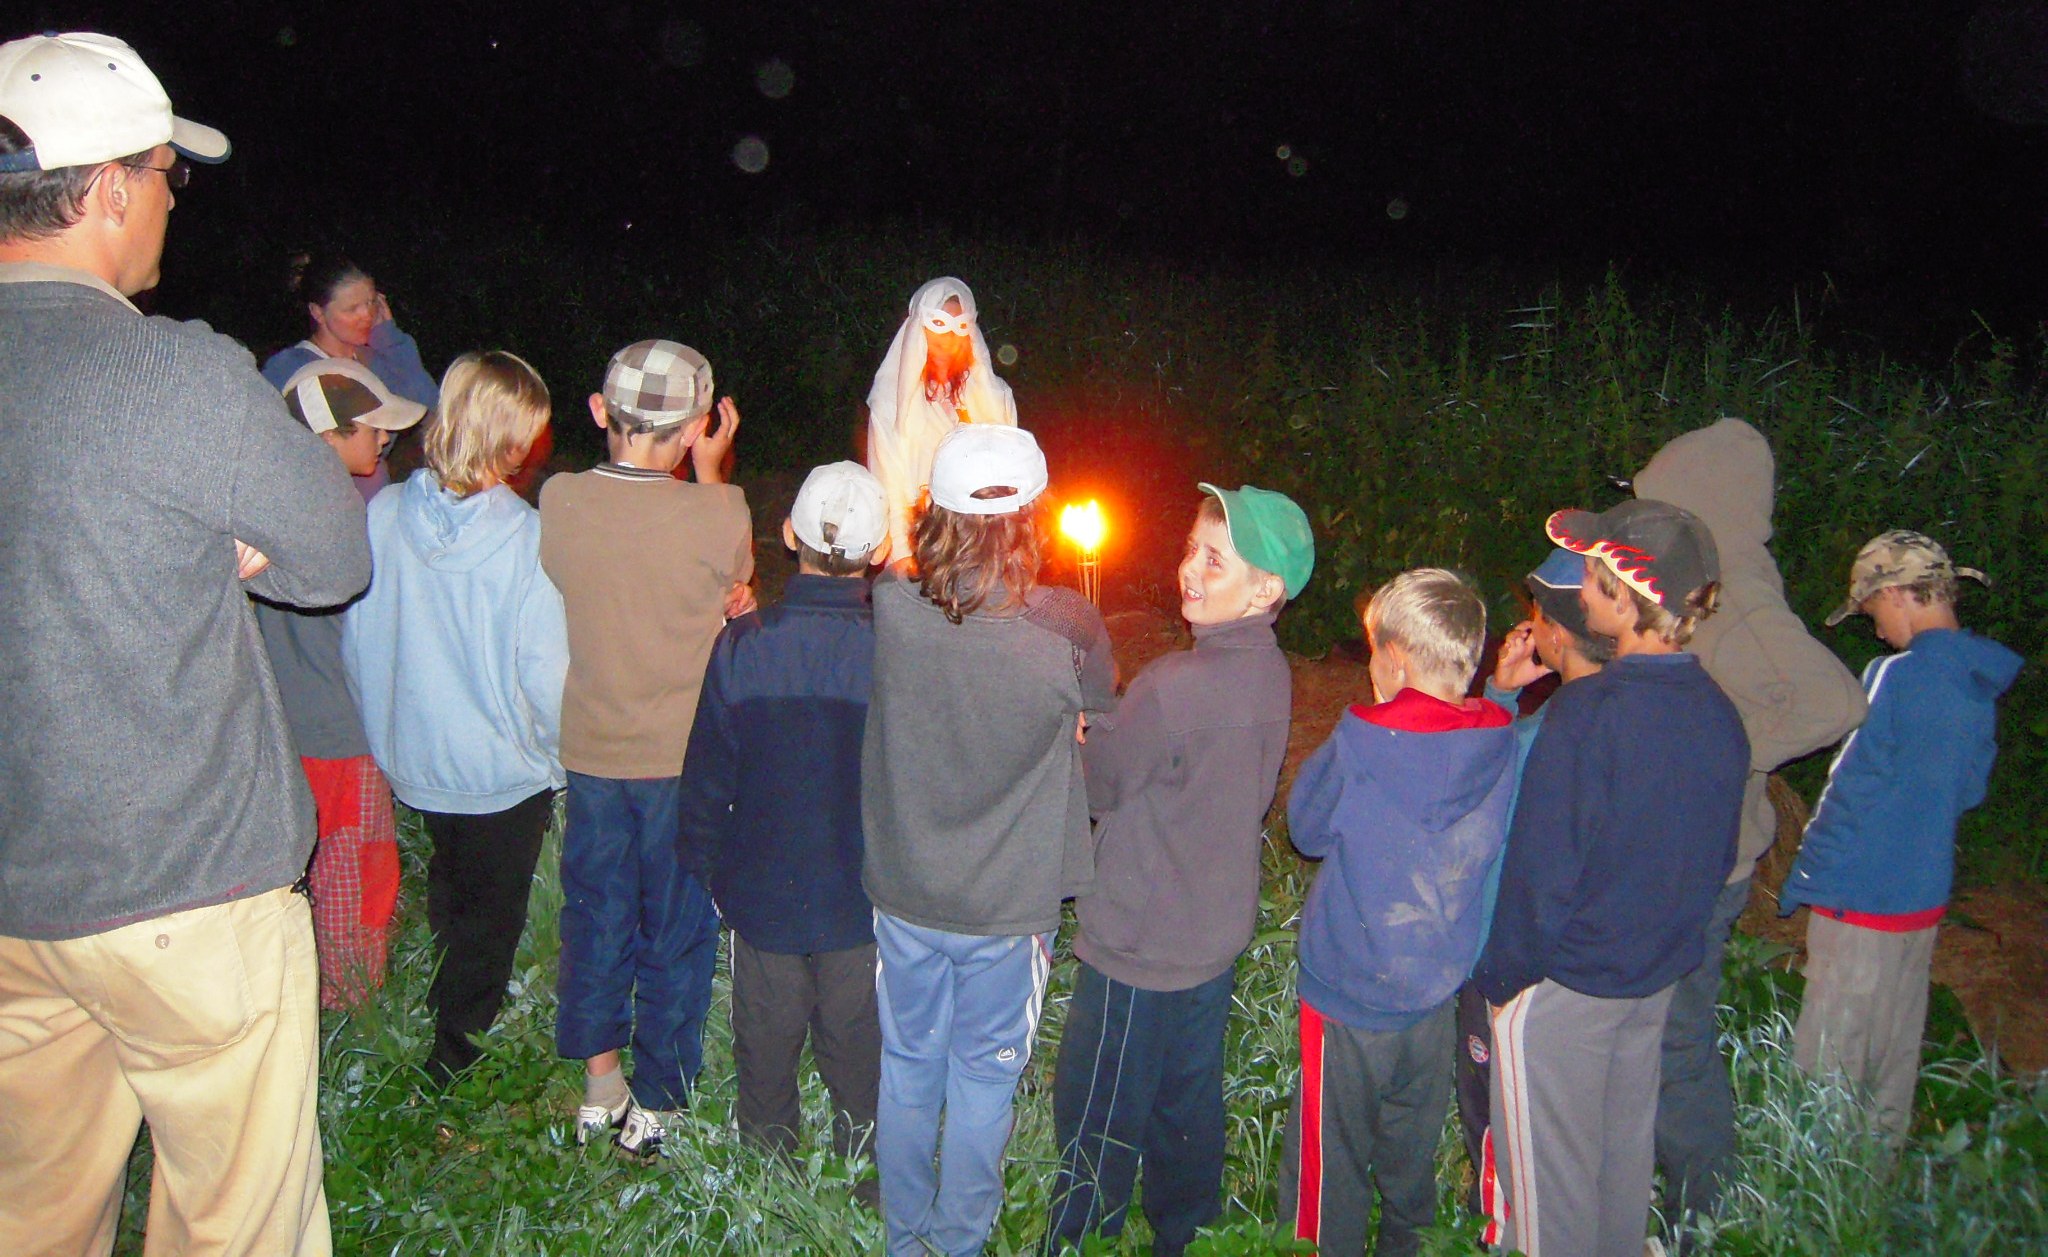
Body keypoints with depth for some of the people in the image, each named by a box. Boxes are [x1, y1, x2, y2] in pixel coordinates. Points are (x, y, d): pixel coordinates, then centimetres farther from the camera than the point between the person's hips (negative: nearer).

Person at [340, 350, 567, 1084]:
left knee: (449, 891, 30)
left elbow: (356, 642, -2)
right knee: (492, 913, 18)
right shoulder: (526, 537, -25)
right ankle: (454, 1057, 30)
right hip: (504, 770, -5)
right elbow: (547, 674, -22)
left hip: (410, 760, 5)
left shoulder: (382, 515, -13)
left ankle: (445, 1012, 51)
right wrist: (556, 758, -4)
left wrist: (386, 726, 14)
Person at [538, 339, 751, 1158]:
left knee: (597, 915, 21)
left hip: (591, 751, 3)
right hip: (686, 757, -3)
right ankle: (656, 1105, 28)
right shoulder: (718, 514, -23)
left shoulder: (560, 500, -14)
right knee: (677, 931, 14)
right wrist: (709, 472, 2)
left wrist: (616, 437, 6)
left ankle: (600, 1085, 35)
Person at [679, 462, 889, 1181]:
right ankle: (861, 1196, 36)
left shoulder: (741, 646, -17)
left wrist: (707, 871, 8)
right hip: (863, 905, 0)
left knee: (765, 1050, 21)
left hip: (763, 898, 1)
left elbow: (707, 777, -7)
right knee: (856, 1058, 18)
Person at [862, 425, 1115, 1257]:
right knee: (983, 1078, 19)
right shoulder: (1068, 629, -24)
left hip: (904, 894, 2)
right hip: (1009, 908, -2)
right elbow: (1101, 700, -2)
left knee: (908, 1066, 22)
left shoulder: (891, 609, -20)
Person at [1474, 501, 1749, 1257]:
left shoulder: (1587, 715, -27)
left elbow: (1541, 869, -22)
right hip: (1659, 973, 7)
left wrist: (1501, 975, -9)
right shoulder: (1718, 713, -5)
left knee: (1550, 1166, 11)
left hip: (1565, 983, -7)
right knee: (1625, 1145, 24)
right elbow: (1715, 857, 7)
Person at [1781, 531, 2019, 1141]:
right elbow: (1969, 790, 17)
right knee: (1894, 1053, 20)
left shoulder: (1899, 676, -19)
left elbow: (1851, 795, -16)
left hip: (1859, 899, -8)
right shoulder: (1981, 683, 6)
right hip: (1924, 895, 8)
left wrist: (1801, 884, -8)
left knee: (1828, 1062, 2)